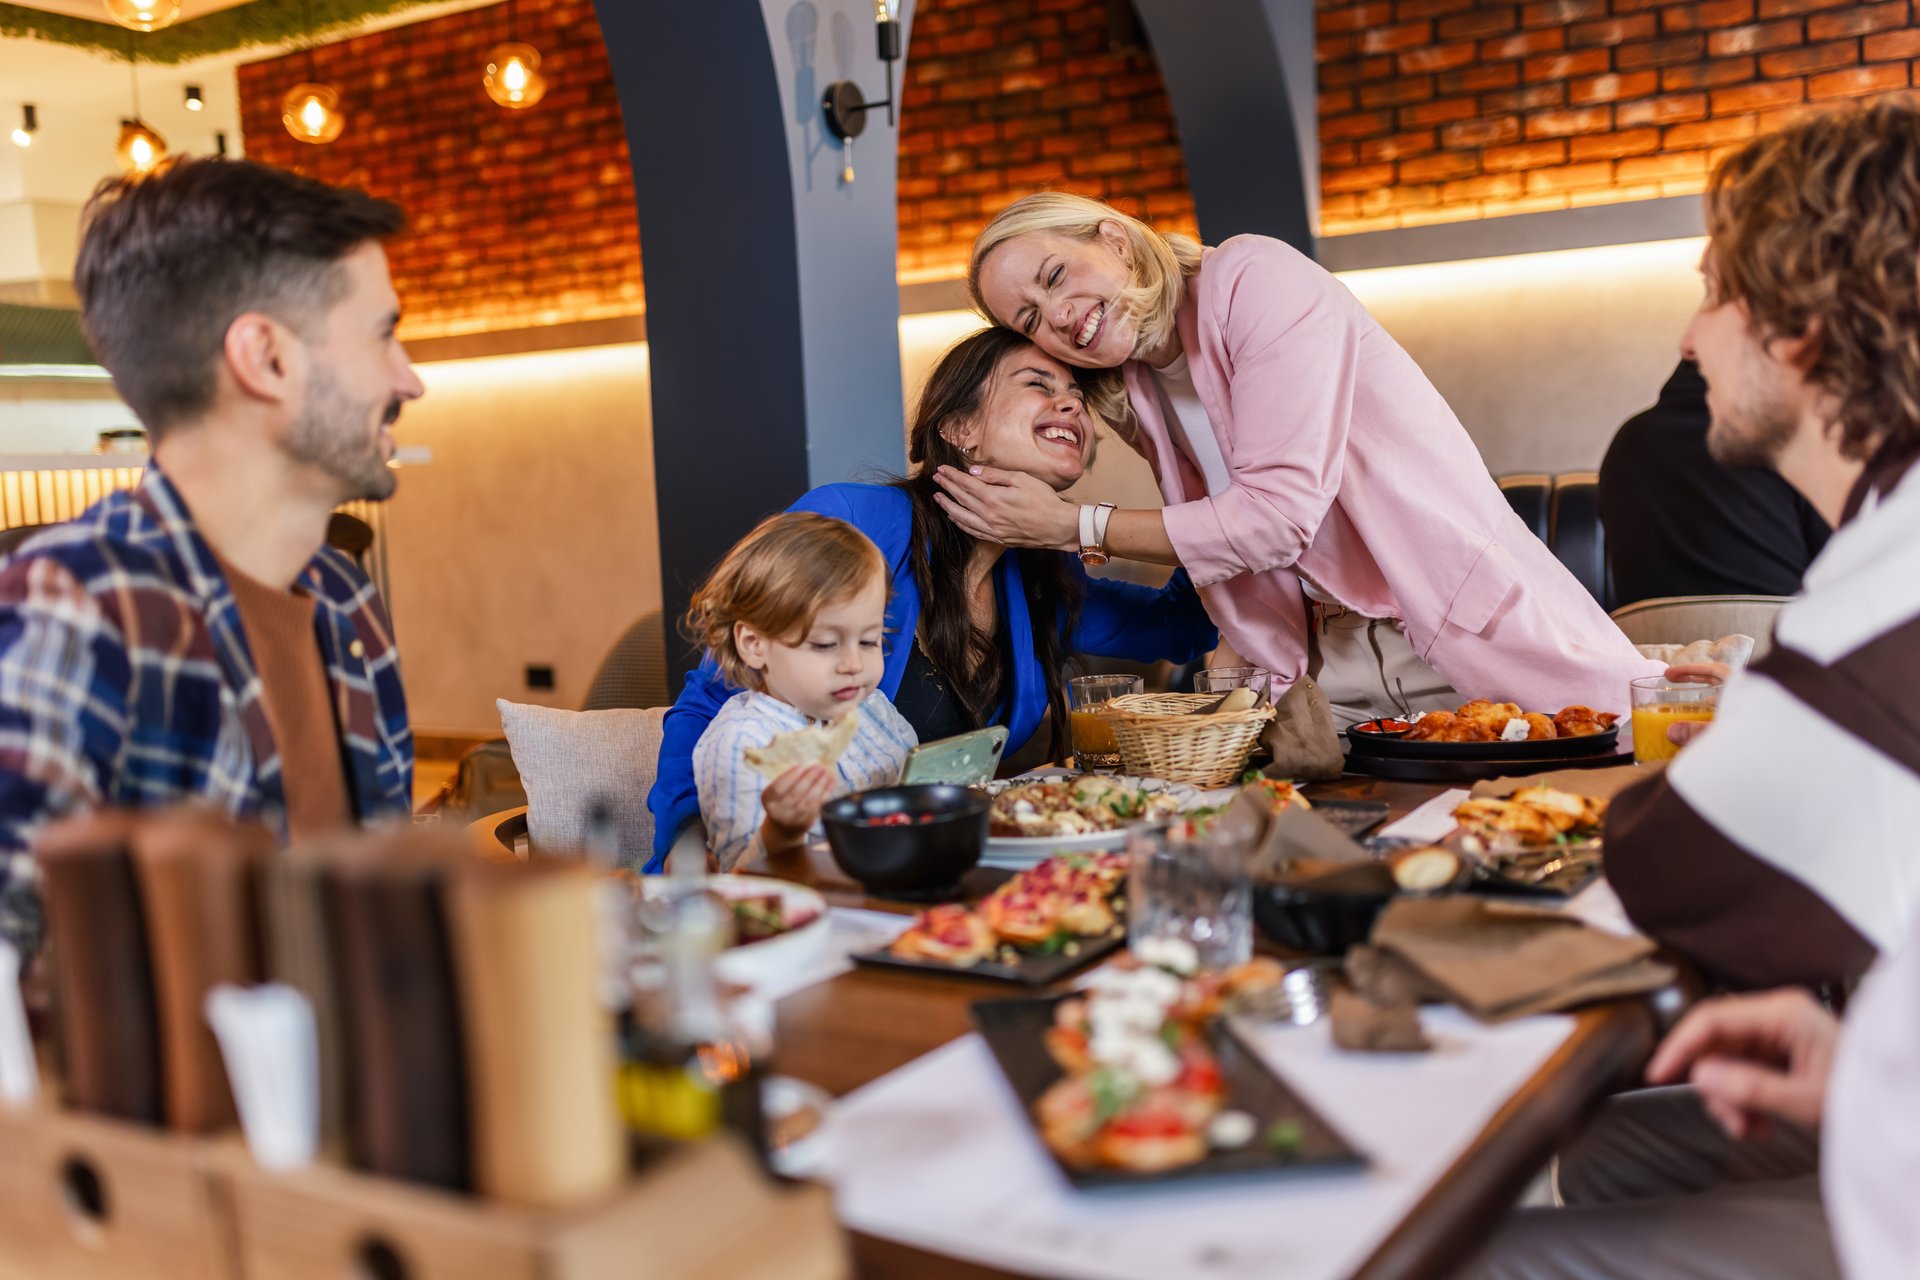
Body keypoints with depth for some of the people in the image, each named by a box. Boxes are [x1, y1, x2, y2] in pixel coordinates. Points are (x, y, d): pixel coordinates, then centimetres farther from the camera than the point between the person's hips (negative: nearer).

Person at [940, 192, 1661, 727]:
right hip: (1330, 672, 5)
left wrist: (1073, 529, -15)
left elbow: (1277, 513, -19)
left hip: (1471, 637, -5)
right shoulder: (1130, 394, 7)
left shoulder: (1253, 278, -11)